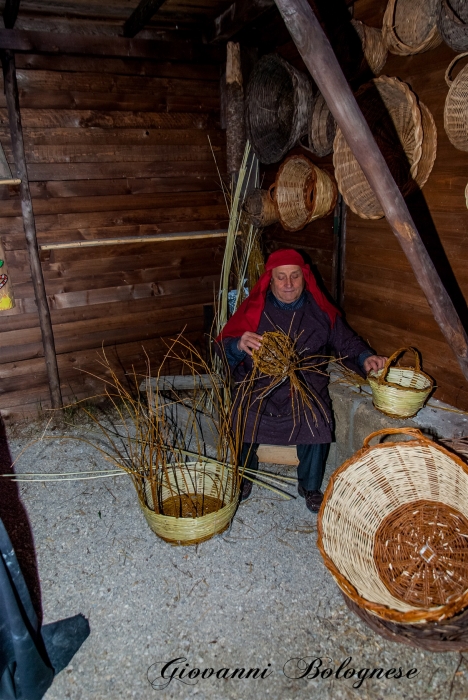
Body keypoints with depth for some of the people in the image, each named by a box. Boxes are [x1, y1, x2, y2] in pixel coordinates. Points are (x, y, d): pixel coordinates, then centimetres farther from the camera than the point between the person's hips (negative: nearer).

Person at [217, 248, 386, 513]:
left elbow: (345, 340, 15)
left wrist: (365, 357, -6)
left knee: (318, 422, -26)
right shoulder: (254, 309, -1)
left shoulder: (320, 310, 6)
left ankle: (310, 485, 3)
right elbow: (223, 348, -6)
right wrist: (239, 345, -29)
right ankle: (243, 476, 10)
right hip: (259, 385, 0)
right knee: (241, 422, -24)